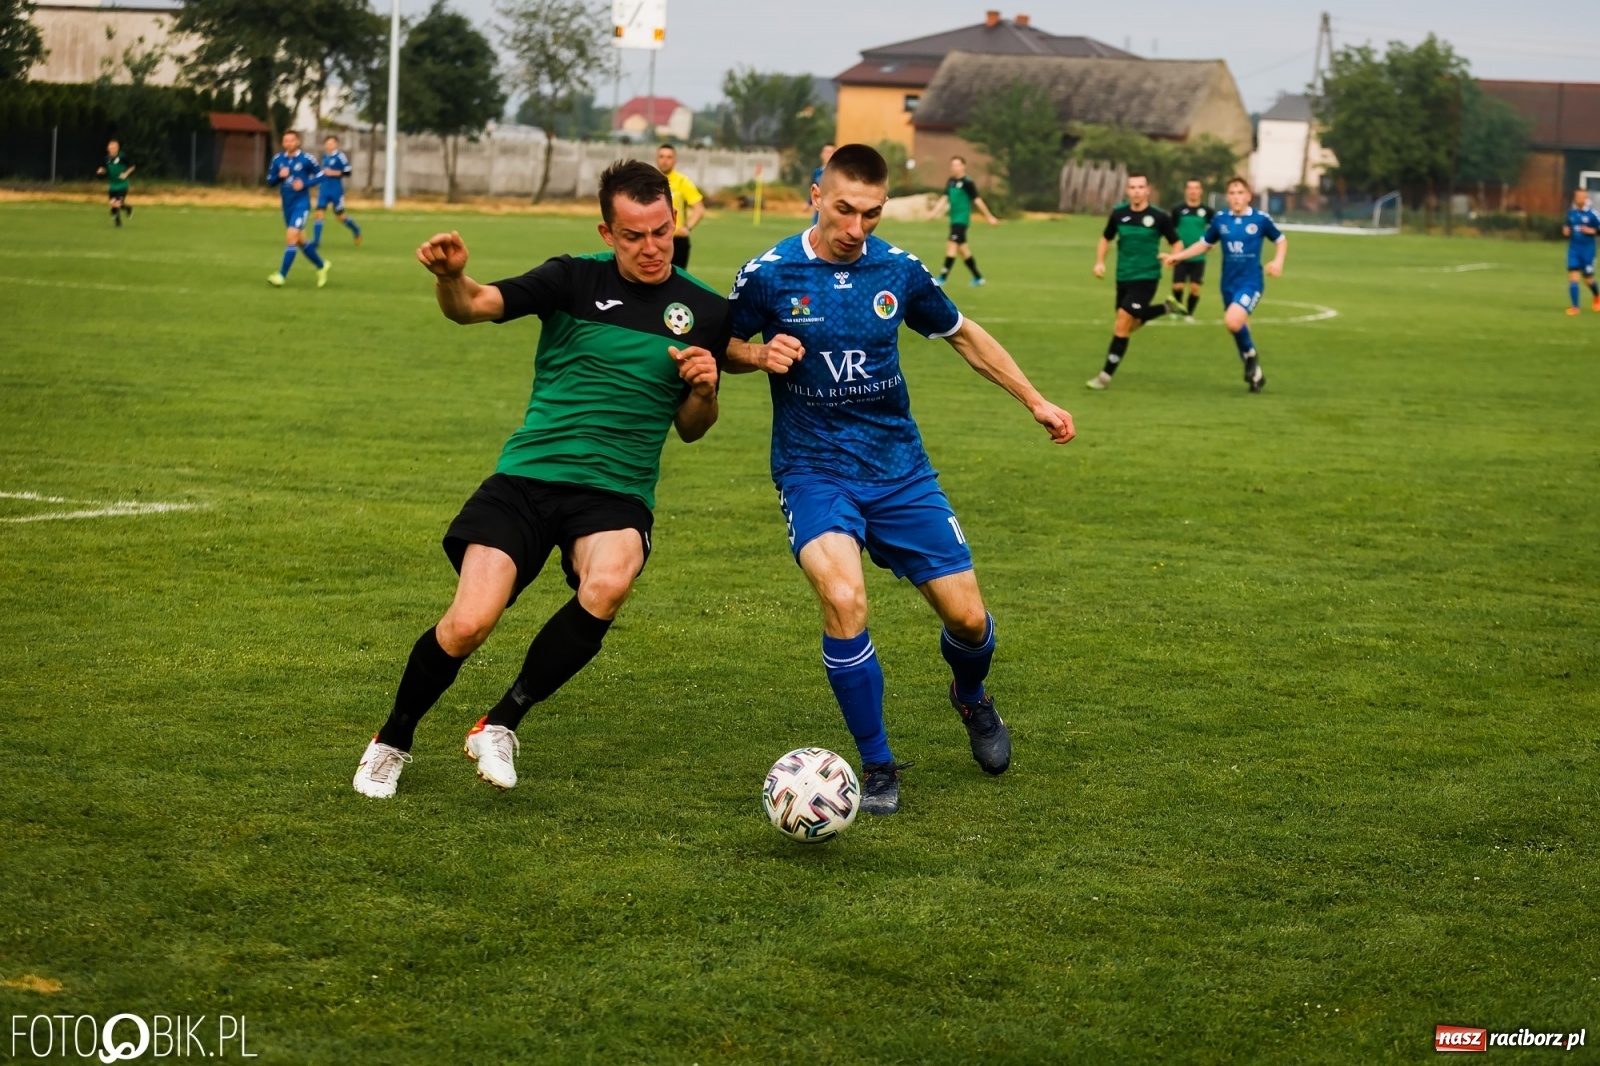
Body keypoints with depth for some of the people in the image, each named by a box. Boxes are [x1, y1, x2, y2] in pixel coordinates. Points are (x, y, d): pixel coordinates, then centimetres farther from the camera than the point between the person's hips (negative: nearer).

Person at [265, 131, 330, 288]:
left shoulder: (307, 159, -8)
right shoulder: (278, 159, 3)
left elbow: (320, 176, 0)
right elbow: (270, 180, 8)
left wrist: (305, 184, -16)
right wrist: (279, 176, -13)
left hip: (301, 203, -6)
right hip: (287, 205, 6)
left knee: (291, 236, -18)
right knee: (300, 241, 14)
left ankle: (281, 276, -18)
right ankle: (321, 266, 36)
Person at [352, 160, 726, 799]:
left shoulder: (704, 312, 7)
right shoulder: (574, 280, 0)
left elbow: (690, 429, 18)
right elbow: (474, 306, -14)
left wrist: (703, 391, -5)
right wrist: (450, 278, -37)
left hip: (617, 494, 1)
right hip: (528, 476, -1)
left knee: (607, 585, -33)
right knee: (469, 623, -16)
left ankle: (501, 725, -12)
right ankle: (393, 741, 15)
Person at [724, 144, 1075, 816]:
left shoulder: (899, 270, -1)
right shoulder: (767, 275, -8)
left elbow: (964, 335, 16)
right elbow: (725, 349, 8)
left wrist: (1035, 402, 15)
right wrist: (761, 355, -15)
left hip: (898, 467, 3)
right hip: (813, 470, -3)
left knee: (967, 617, -1)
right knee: (844, 598, -29)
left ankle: (971, 697, 38)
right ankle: (877, 766, -10)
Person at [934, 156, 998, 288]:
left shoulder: (967, 183, -12)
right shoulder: (951, 181, 10)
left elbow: (977, 200, -9)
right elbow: (945, 197, 10)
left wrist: (989, 217, -4)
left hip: (962, 219, -8)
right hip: (954, 219, 8)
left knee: (952, 245, -15)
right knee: (962, 248, 12)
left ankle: (942, 278, -18)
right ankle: (978, 278, 21)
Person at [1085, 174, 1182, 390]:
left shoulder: (1158, 217, -9)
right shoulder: (1119, 213, 0)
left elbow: (1177, 243, 0)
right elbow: (1106, 239, 15)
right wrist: (1100, 262, 0)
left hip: (1146, 278, -5)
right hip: (1123, 277, 5)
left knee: (1122, 324, -14)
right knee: (1129, 324, 17)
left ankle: (1106, 374, -6)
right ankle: (1166, 308, 41)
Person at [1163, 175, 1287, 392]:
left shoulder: (1261, 219, -6)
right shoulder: (1220, 220, 2)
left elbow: (1281, 240, 8)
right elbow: (1204, 244, 16)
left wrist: (1278, 260, -9)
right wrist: (1176, 256, 9)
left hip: (1251, 282, -4)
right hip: (1229, 284, 4)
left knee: (1233, 321, -26)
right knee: (1239, 330, 10)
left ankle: (1251, 355, 2)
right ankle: (1255, 374, 27)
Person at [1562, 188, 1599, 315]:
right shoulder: (1570, 212, 3)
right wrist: (1566, 231, -1)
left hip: (1587, 250, -3)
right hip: (1573, 249, 3)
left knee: (1588, 278, 6)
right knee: (1573, 277, -8)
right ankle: (1575, 307, -3)